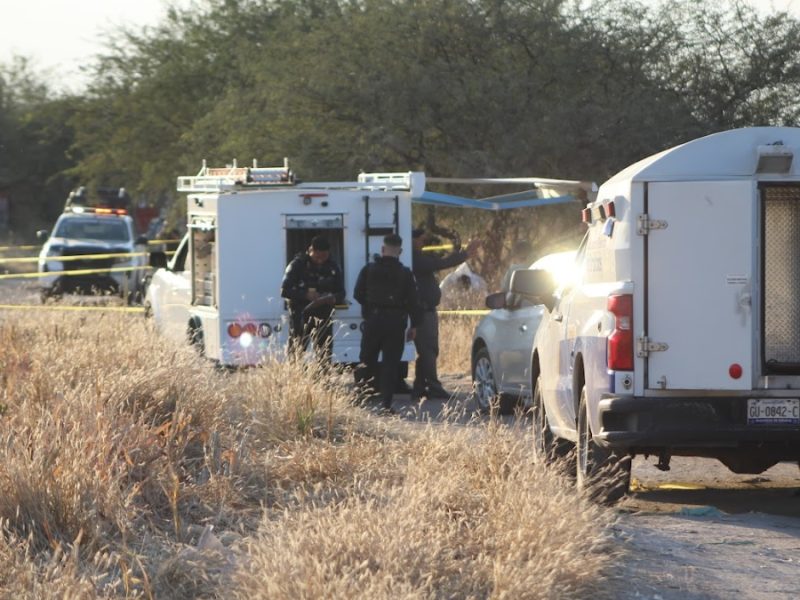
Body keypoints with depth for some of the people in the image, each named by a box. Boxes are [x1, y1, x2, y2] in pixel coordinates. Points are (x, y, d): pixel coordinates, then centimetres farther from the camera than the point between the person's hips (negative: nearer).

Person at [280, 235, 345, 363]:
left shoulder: (333, 267, 5)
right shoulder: (298, 265, -5)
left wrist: (333, 298, -16)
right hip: (300, 314, -3)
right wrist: (306, 295, -24)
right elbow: (285, 291, -10)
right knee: (296, 352, -3)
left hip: (323, 314, 3)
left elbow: (341, 294, 8)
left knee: (325, 354, 2)